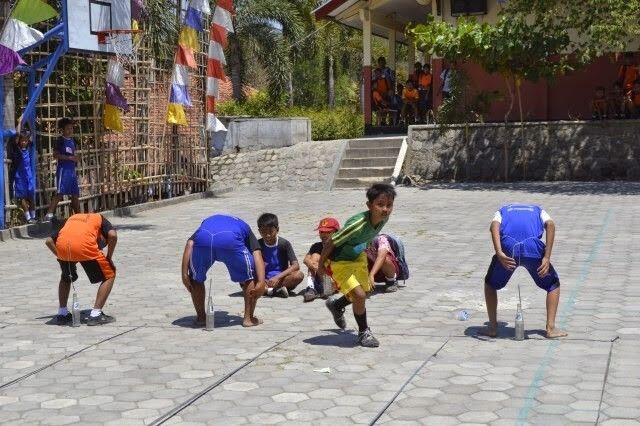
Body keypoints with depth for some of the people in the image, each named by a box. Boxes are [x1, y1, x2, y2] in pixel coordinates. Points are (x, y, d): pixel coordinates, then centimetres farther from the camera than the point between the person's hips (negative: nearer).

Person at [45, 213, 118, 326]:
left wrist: (62, 257, 30)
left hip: (62, 245, 4)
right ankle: (96, 314, 8)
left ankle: (62, 314, 31)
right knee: (109, 275, 15)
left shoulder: (71, 219, 39)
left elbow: (49, 241, 28)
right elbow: (112, 235, 6)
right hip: (84, 246, -4)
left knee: (66, 278, 34)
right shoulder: (100, 218, 30)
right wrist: (109, 257, 16)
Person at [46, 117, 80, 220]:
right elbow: (55, 155, -14)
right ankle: (50, 213, -17)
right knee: (59, 192, -14)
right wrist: (69, 157, -18)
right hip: (63, 169, -7)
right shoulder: (61, 140, -5)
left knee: (75, 194, 10)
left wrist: (76, 159, 10)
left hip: (72, 169, 8)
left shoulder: (72, 141, 16)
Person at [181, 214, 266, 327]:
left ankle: (201, 317, 33)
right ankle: (249, 318, 25)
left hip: (203, 239, 2)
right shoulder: (244, 227, 39)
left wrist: (184, 274, 19)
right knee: (249, 277, 24)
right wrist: (261, 282, 8)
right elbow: (257, 254, 19)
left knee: (196, 279, 30)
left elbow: (190, 243, 24)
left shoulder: (206, 221, 44)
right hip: (231, 241, -2)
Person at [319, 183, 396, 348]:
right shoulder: (357, 224, -38)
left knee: (365, 291, 21)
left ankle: (336, 305, 50)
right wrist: (321, 265, -13)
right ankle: (364, 332, 6)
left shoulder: (383, 218, -17)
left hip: (358, 257, 8)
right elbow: (330, 243, -26)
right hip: (338, 261, -8)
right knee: (359, 295, -16)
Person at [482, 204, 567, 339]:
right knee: (553, 284, 24)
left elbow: (494, 226, 7)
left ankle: (492, 328, 23)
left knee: (491, 284, 27)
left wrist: (499, 253, -7)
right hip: (532, 248, 0)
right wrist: (547, 258, 1)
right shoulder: (538, 210, 35)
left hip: (507, 248, 0)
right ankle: (551, 328, 16)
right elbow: (550, 225, 10)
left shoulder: (502, 211, 33)